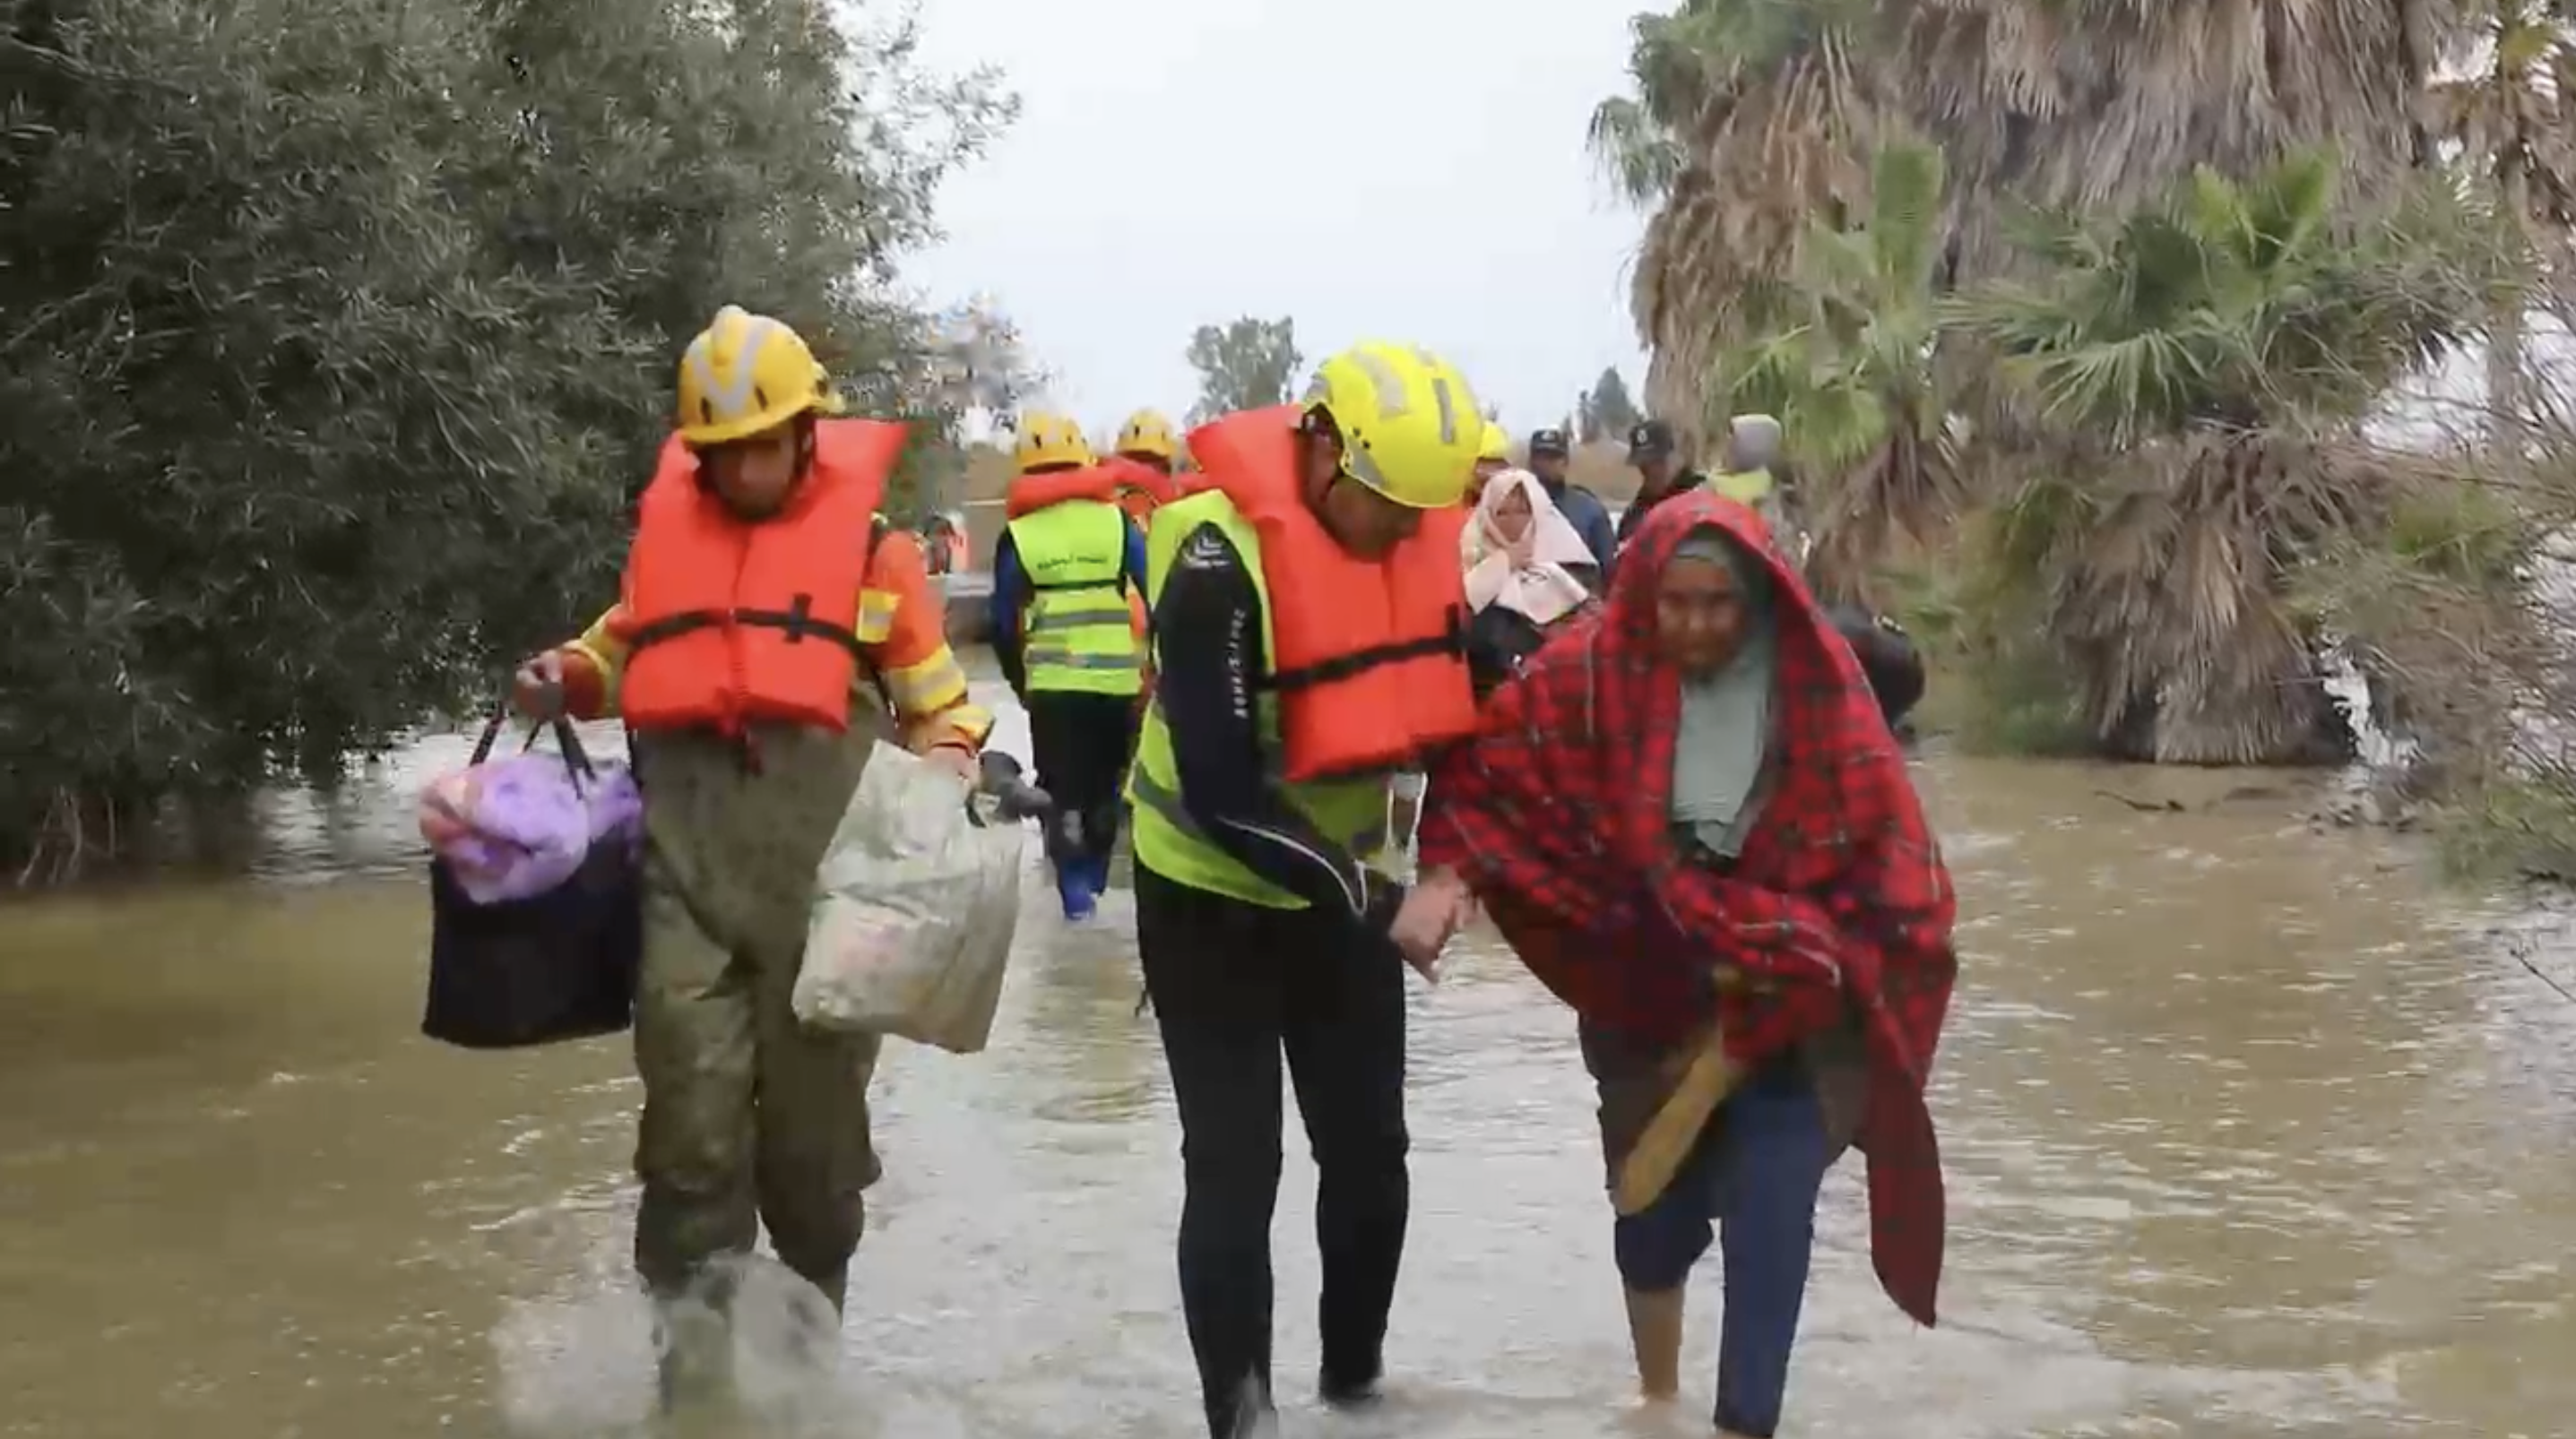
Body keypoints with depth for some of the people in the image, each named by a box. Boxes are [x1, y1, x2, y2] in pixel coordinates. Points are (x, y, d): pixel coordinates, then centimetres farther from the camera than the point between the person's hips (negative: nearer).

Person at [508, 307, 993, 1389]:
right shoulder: (665, 529, 15)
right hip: (687, 851, 1)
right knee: (693, 1110, -5)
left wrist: (948, 759, -8)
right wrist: (569, 676, 10)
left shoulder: (871, 545, 7)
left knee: (813, 1102, 9)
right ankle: (696, 1343, 3)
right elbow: (629, 646, 30)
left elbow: (940, 699, 12)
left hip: (823, 858, -1)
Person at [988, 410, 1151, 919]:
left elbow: (1004, 622, 3)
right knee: (1105, 782, 18)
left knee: (1062, 786, 7)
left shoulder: (1017, 535, 0)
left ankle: (1074, 888, -3)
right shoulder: (1117, 520, 0)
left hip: (1052, 684, -1)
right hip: (1117, 680, 1)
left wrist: (1017, 679, 17)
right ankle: (1090, 877, 25)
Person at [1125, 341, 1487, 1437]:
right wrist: (1383, 905, -28)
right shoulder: (1222, 554, -28)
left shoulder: (1420, 525, -9)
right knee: (1236, 1169, -4)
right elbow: (1222, 796, -28)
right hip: (1214, 898, -5)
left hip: (1342, 889, 6)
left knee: (1370, 1152, 11)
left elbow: (1451, 690, 5)